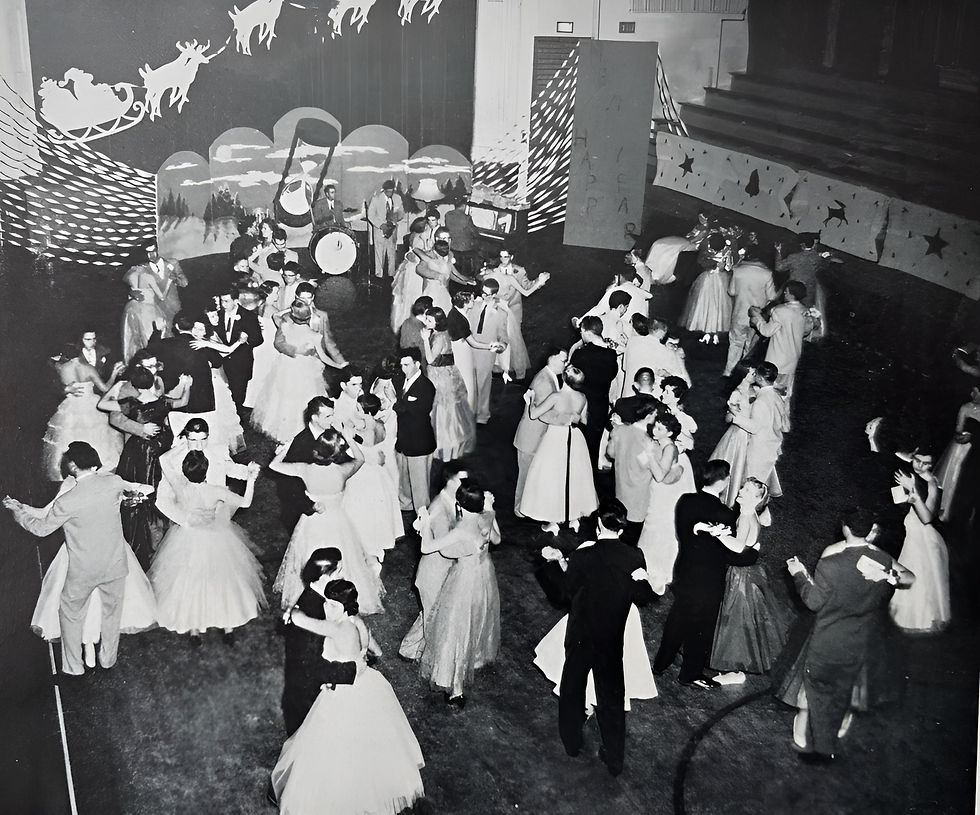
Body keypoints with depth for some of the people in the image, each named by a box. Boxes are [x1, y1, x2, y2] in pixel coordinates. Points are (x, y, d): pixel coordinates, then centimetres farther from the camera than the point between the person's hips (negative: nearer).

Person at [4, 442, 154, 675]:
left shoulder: (66, 502, -23)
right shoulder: (113, 481, -14)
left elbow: (41, 528, -6)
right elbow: (138, 489, 9)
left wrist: (17, 510, 8)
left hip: (83, 571, -3)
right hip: (115, 564, 3)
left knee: (71, 614, 20)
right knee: (112, 611, 22)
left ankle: (73, 667, 30)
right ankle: (108, 659, 38)